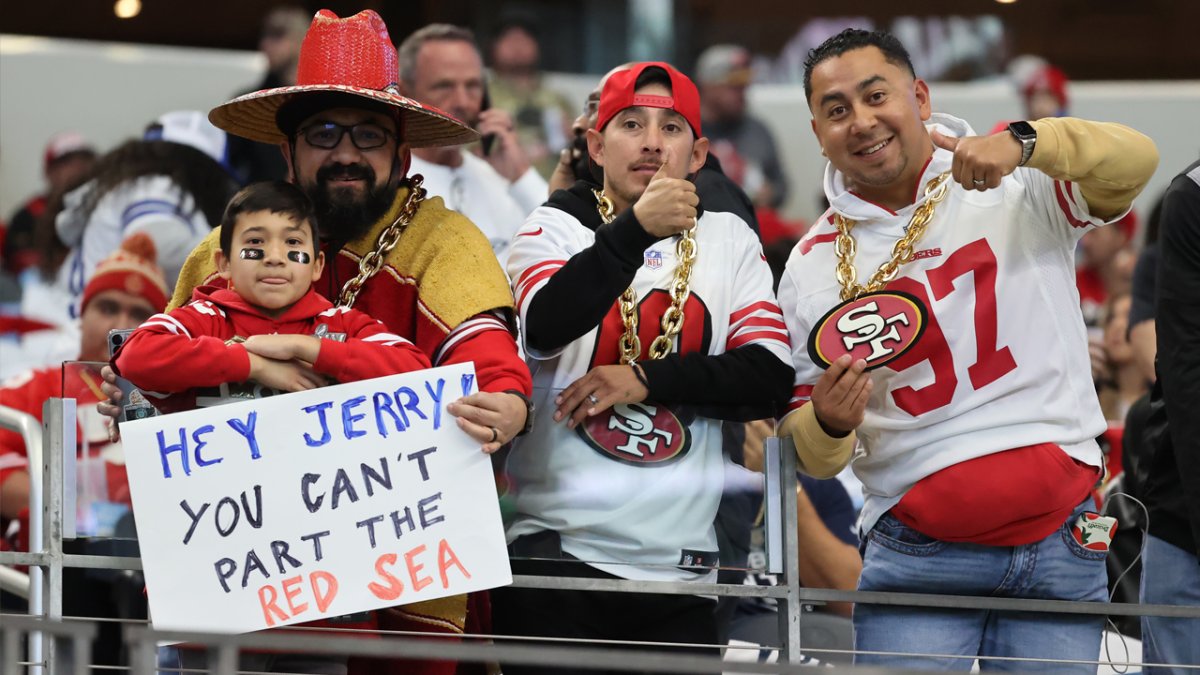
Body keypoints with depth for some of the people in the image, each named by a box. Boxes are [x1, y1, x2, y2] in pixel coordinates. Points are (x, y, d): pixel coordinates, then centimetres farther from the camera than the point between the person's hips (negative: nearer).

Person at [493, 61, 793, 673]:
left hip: (679, 561, 2)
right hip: (555, 548, -2)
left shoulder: (729, 242, 12)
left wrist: (645, 379, -10)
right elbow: (545, 327, -17)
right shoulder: (556, 227, 4)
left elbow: (769, 376, 2)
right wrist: (636, 227, -30)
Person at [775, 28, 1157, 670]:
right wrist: (828, 423, -13)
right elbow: (812, 457, 11)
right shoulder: (812, 265, 7)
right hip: (916, 555, 1)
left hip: (1060, 542, -1)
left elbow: (1133, 161, -18)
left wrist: (1023, 142, -34)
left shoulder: (1023, 186, 2)